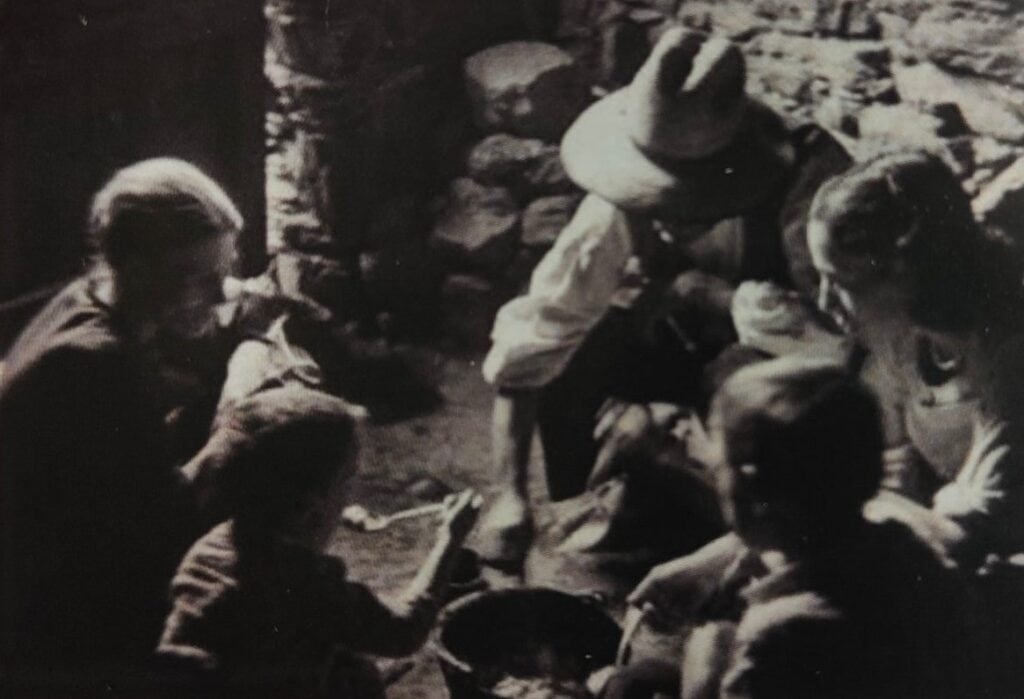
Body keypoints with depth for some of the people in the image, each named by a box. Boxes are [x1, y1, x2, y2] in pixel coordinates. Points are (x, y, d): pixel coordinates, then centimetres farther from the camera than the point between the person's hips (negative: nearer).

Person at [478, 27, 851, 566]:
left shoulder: (807, 176, -35)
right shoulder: (623, 206, -26)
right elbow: (529, 341, -25)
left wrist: (701, 289, -36)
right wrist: (510, 497, -32)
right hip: (688, 343, 3)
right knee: (568, 356, -19)